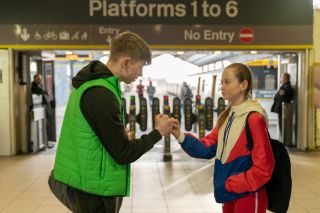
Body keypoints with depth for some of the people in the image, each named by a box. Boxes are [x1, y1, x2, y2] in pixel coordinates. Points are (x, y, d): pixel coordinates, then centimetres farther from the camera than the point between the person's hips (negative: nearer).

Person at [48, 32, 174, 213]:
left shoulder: (91, 81, 5)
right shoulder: (101, 94, -25)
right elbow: (124, 154, -21)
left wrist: (121, 136, 2)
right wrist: (158, 132, -9)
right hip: (93, 188, -9)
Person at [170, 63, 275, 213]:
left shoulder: (254, 118, -18)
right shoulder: (226, 116, 7)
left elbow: (263, 168, -20)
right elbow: (207, 148, 1)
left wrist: (231, 184, -15)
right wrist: (180, 136, -12)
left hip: (248, 196, -8)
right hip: (230, 195, 8)